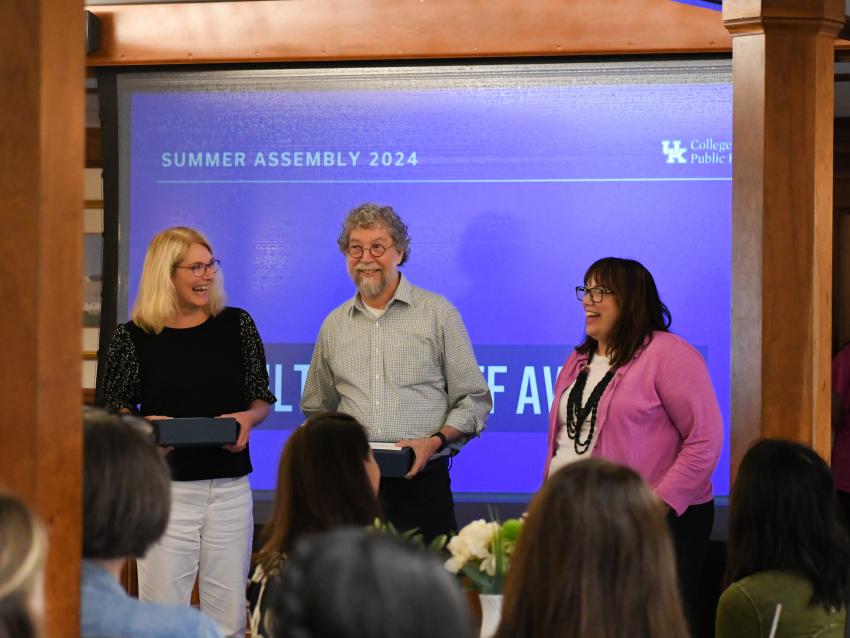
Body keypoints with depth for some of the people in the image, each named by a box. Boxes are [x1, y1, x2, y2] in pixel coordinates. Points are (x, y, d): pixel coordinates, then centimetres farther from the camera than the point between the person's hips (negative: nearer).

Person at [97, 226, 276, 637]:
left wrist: (248, 419, -10)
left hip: (230, 487, 2)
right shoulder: (134, 338, -1)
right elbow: (113, 411, 5)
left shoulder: (237, 325, 5)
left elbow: (262, 398, 11)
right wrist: (143, 425, -15)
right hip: (165, 488, -2)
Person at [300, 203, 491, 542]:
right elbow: (316, 408, 23)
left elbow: (474, 399, 4)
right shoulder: (334, 325, 14)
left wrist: (435, 442, -12)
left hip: (421, 480, -3)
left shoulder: (437, 313, 4)